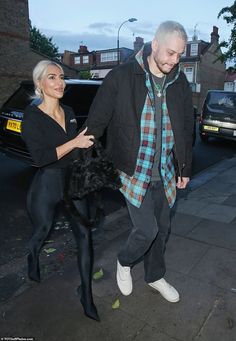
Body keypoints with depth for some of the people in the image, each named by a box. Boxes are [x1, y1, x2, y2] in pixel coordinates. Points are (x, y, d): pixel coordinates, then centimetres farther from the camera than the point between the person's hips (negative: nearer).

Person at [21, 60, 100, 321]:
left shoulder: (69, 112, 6)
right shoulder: (32, 116, -12)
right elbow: (39, 157, -22)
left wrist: (86, 143, 4)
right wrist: (74, 143, -23)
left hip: (72, 181, 5)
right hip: (46, 184, -4)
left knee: (84, 235, -1)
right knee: (41, 232, 18)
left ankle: (86, 295, 15)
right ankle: (32, 259, 54)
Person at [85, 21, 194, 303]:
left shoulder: (180, 83, 4)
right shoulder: (121, 77, -10)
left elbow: (186, 128, 13)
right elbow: (96, 123, -7)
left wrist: (185, 168, 14)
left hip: (165, 174, 5)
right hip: (134, 172, -5)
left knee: (162, 229, 15)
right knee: (147, 229, -5)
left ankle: (155, 276, 40)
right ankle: (124, 262, 30)